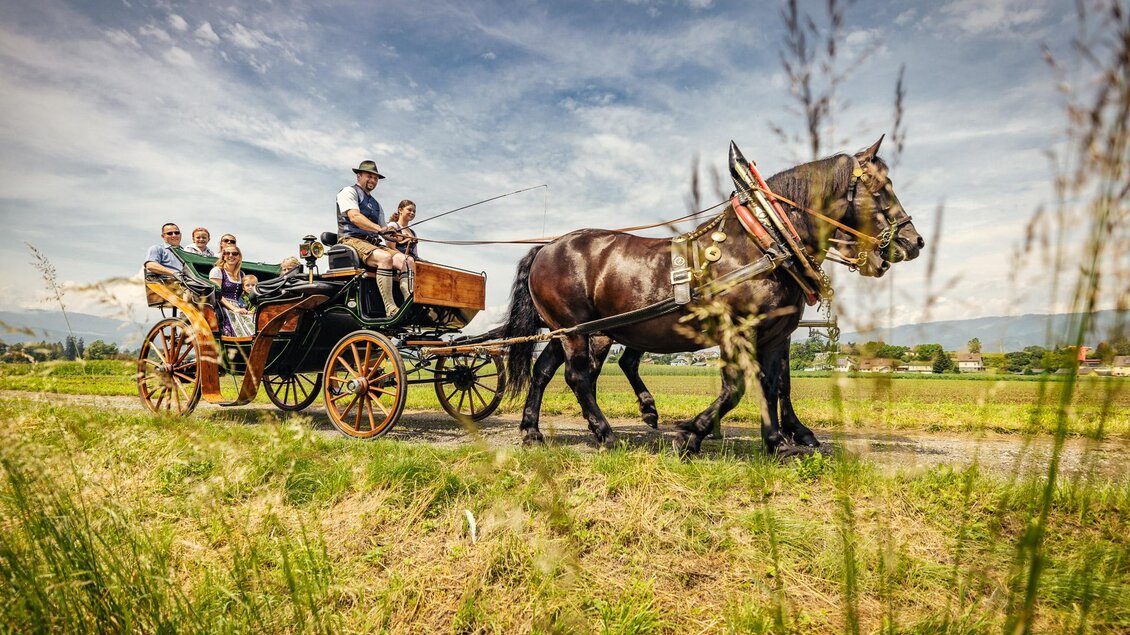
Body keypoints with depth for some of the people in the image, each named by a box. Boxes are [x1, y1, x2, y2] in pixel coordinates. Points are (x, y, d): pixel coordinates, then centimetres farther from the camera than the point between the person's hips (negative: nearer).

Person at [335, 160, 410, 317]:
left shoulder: (376, 204, 31)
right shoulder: (349, 191, 9)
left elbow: (384, 231, 23)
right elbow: (354, 217, -11)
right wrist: (379, 228, -26)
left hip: (373, 243, 7)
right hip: (351, 241, -7)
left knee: (405, 260, -21)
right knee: (385, 258, -35)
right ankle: (391, 310, -41)